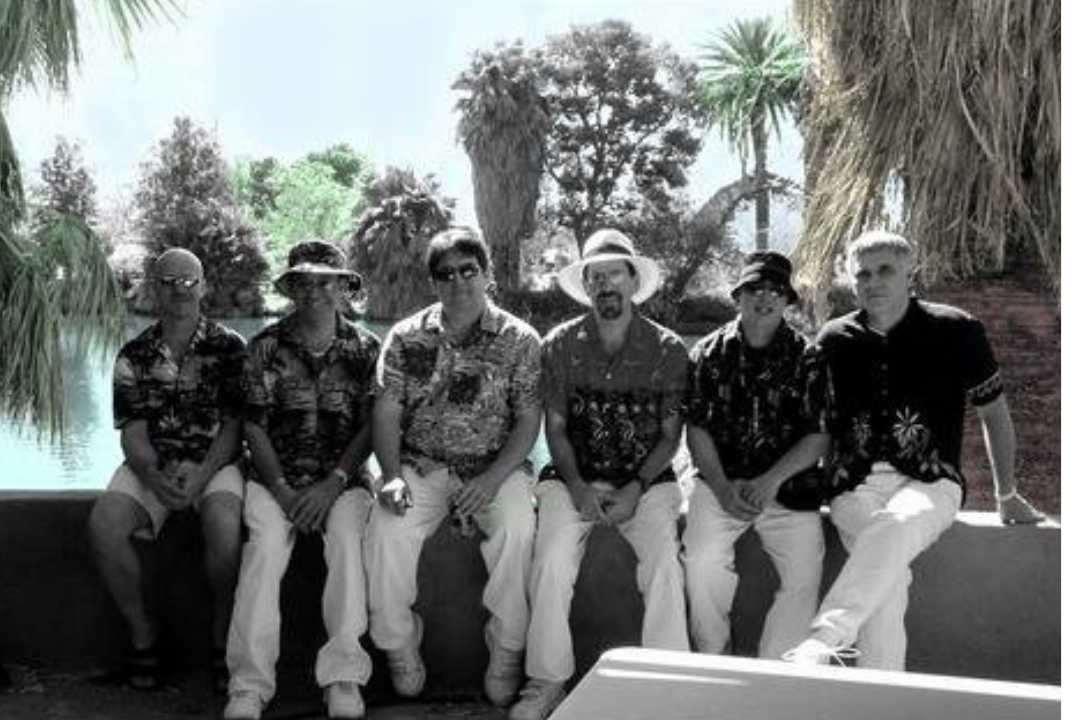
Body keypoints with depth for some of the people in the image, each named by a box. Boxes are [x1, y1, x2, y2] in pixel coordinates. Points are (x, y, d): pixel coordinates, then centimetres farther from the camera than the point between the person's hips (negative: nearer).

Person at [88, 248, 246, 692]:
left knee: (224, 526, -33)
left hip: (214, 463, -2)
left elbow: (233, 426, -3)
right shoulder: (133, 356, 8)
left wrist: (201, 476, -19)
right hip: (150, 467, 3)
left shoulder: (229, 348, 1)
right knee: (104, 524, -25)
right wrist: (154, 477, -20)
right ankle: (142, 634, -6)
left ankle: (222, 638, -11)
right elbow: (133, 432, 1)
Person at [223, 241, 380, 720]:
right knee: (265, 544, -28)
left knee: (347, 538, -30)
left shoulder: (365, 349, 6)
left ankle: (343, 680, -27)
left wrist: (332, 484, -13)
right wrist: (281, 488, -10)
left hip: (343, 478, 0)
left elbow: (370, 427, 1)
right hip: (276, 476, 0)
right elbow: (255, 425, 3)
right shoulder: (266, 346, 6)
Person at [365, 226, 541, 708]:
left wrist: (491, 479, -17)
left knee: (517, 528, -31)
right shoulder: (406, 337, 6)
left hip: (495, 466, -1)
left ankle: (506, 655, -13)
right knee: (387, 532, -26)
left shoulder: (519, 340, 1)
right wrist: (392, 476, -15)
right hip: (423, 465, 2)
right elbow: (387, 412, 2)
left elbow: (527, 421, -3)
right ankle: (400, 651, -5)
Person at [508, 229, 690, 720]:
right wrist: (577, 486, -11)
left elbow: (670, 434, 2)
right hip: (574, 477, 1)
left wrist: (636, 489, -12)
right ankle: (547, 681, -9)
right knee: (551, 562, -23)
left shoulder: (667, 349, 1)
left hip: (646, 480, 0)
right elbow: (555, 427, 4)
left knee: (664, 564, -25)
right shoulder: (560, 345, 4)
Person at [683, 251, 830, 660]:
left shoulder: (807, 358, 6)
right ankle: (711, 667, -2)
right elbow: (696, 429, 3)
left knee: (804, 575, -20)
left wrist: (770, 482, -14)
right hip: (720, 481, 0)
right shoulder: (709, 353, 9)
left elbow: (819, 437, 0)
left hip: (788, 484, 0)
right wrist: (723, 487, -13)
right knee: (702, 560, -24)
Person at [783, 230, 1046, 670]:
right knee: (887, 575, -28)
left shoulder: (956, 331, 7)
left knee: (894, 528, -37)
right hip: (856, 485, 2)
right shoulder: (834, 340, 12)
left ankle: (821, 642, -46)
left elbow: (994, 414, 17)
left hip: (930, 483, -2)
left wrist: (1007, 496, 22)